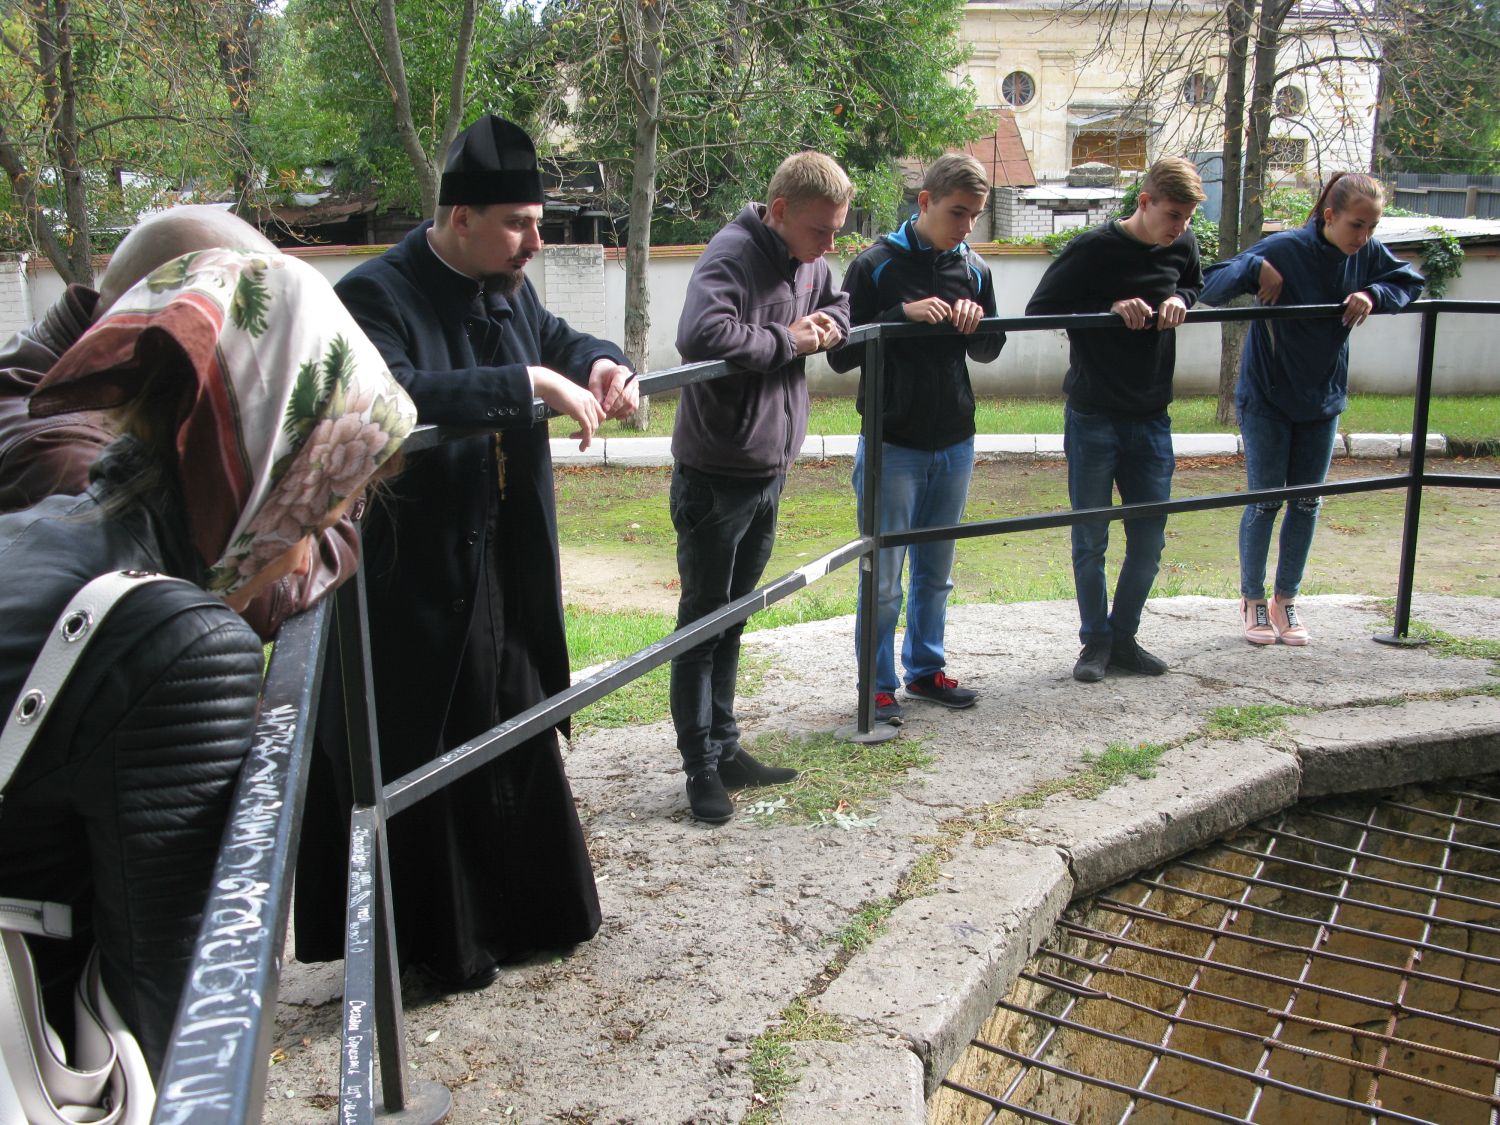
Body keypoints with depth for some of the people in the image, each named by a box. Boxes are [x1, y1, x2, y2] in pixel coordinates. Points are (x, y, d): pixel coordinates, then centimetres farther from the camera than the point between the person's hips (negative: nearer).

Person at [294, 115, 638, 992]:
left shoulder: (508, 290, 6)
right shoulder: (378, 296, -19)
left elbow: (554, 337, 25)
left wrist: (599, 364, 2)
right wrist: (528, 384, -35)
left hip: (504, 574, 9)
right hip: (413, 583, -8)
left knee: (517, 743, 20)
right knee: (419, 769, 6)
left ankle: (518, 912, 40)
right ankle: (435, 942, 26)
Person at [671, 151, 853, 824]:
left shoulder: (810, 263, 6)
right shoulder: (733, 254, -19)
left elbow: (843, 307, 25)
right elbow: (701, 335, -37)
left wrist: (827, 325, 0)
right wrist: (787, 341, -22)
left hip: (770, 474, 8)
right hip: (715, 478, -8)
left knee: (732, 618, 17)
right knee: (703, 622, 3)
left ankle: (724, 747, 30)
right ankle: (701, 768, 14)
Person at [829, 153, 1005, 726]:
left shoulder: (973, 268, 7)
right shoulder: (876, 265, -8)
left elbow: (990, 352, 17)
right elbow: (840, 355, -10)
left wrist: (977, 325, -6)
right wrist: (901, 314, -21)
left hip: (954, 445, 5)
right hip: (891, 445, -5)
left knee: (936, 571, 15)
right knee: (882, 577, 0)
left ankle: (925, 668, 30)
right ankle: (878, 684, 13)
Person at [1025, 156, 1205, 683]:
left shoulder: (1181, 246, 3)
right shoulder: (1093, 248, -12)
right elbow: (1039, 308, -11)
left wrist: (1180, 299, -3)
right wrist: (1110, 308, -23)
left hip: (1151, 418, 5)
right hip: (1093, 418, -5)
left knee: (1149, 539, 8)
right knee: (1091, 540, 4)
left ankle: (1123, 636, 24)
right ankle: (1096, 641, 19)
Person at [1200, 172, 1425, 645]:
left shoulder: (1367, 255, -6)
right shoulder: (1284, 249, -20)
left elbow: (1411, 281, 9)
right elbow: (1210, 286, -20)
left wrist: (1374, 294, -11)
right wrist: (1253, 267, -38)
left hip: (1323, 400, 5)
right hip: (1266, 400, -5)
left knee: (1307, 504, 9)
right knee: (1264, 502, 2)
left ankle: (1286, 600, 24)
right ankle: (1252, 601, 19)